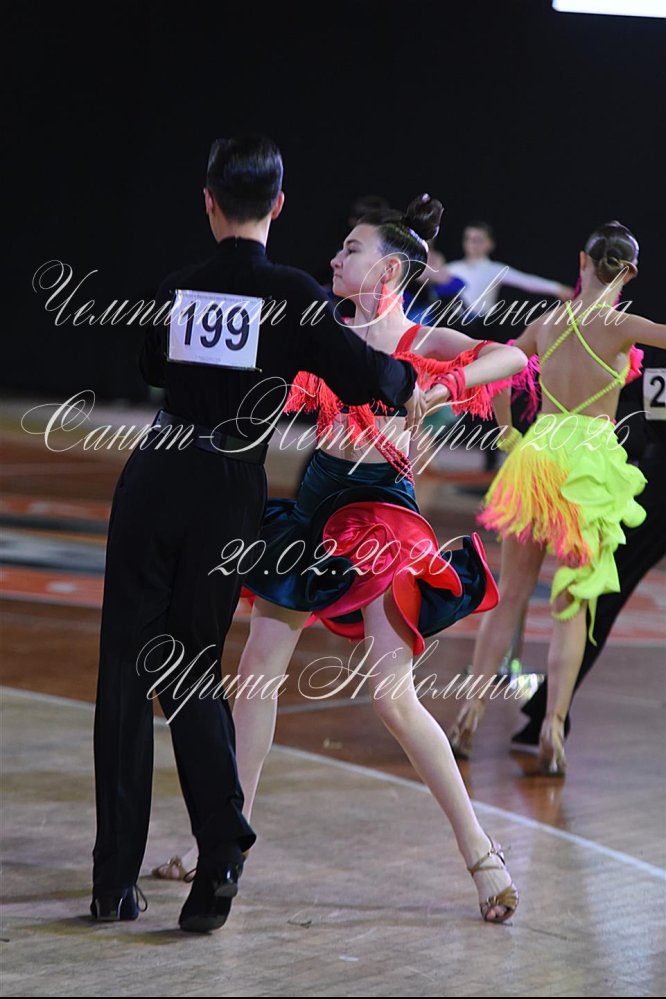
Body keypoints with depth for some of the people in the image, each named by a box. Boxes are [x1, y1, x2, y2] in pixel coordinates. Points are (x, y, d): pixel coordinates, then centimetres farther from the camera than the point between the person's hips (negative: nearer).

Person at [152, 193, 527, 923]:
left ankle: (480, 851, -7)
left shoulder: (422, 343, -3)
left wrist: (437, 389, -31)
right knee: (257, 671, 7)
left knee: (392, 694, -14)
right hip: (314, 506, 7)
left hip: (379, 515, -6)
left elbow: (513, 357, -18)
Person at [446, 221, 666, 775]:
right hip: (592, 461, -4)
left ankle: (473, 707, 9)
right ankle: (553, 725, -7)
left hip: (536, 455, 4)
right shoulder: (621, 326, -7)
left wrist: (510, 435, 21)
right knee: (574, 604, 2)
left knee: (510, 593, 13)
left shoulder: (546, 324, 8)